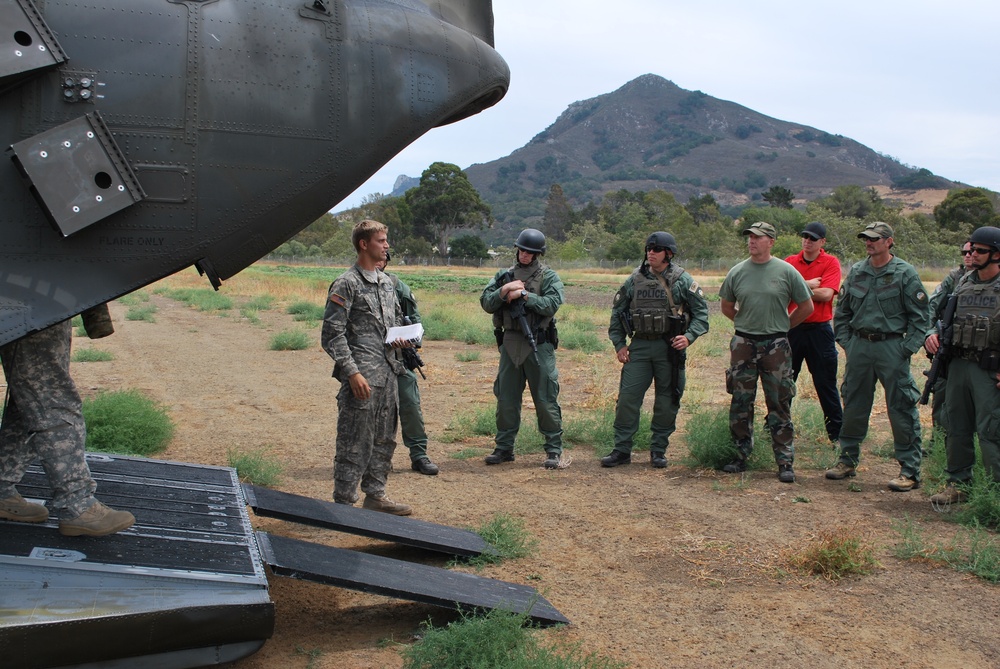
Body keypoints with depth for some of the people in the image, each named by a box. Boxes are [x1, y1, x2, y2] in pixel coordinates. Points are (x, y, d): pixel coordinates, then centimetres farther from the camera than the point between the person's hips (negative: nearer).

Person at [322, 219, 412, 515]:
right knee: (355, 442, -4)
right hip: (362, 376, -8)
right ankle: (343, 503, 4)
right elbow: (332, 334, -14)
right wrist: (352, 372, -20)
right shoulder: (347, 284, -9)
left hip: (388, 372, 8)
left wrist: (398, 337, 6)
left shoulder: (387, 283, 15)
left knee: (384, 438, 14)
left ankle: (375, 495, 26)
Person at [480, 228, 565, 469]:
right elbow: (486, 303, 3)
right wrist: (504, 291, -14)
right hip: (511, 343, 4)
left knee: (545, 399, -2)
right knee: (506, 398, 9)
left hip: (538, 344, -4)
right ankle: (504, 447, 20)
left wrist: (523, 295, -16)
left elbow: (552, 304, -14)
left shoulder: (549, 277, 1)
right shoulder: (504, 275, 12)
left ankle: (554, 449, 7)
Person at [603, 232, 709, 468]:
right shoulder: (635, 279, 7)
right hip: (639, 346, 2)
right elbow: (617, 311, 14)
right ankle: (622, 449, 7)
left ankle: (658, 450, 18)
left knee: (667, 402, 5)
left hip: (669, 348, -2)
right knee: (627, 397, -2)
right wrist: (619, 344, 7)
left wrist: (689, 336, -14)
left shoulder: (682, 280, -2)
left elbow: (701, 311, -1)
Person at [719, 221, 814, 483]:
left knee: (780, 405, 1)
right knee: (740, 402, 7)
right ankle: (740, 456, 19)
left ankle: (785, 462, 6)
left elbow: (806, 307, 6)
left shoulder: (786, 271, -3)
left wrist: (783, 325, 8)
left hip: (776, 345, -2)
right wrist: (746, 324, 12)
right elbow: (727, 307, 18)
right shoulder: (737, 272, 4)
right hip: (743, 344, 3)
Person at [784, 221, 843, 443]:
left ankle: (837, 433, 13)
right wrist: (808, 284, -15)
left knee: (826, 383, 4)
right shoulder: (790, 262, 7)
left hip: (819, 330, -3)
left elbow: (826, 294, -16)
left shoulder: (831, 262, -2)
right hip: (791, 328, 3)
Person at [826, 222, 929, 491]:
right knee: (853, 406, 11)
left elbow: (920, 317, -4)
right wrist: (846, 342, 7)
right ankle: (848, 461, 24)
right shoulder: (856, 272, 9)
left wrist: (906, 348, -10)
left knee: (902, 409, -2)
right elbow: (841, 312, 17)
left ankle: (910, 470, 4)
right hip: (859, 346, 5)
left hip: (891, 347, -5)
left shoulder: (905, 273, -4)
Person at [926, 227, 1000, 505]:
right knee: (957, 428, 12)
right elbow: (946, 317, 22)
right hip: (958, 365, 6)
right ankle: (959, 484, 23)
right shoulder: (962, 283, 12)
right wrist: (932, 334, 1)